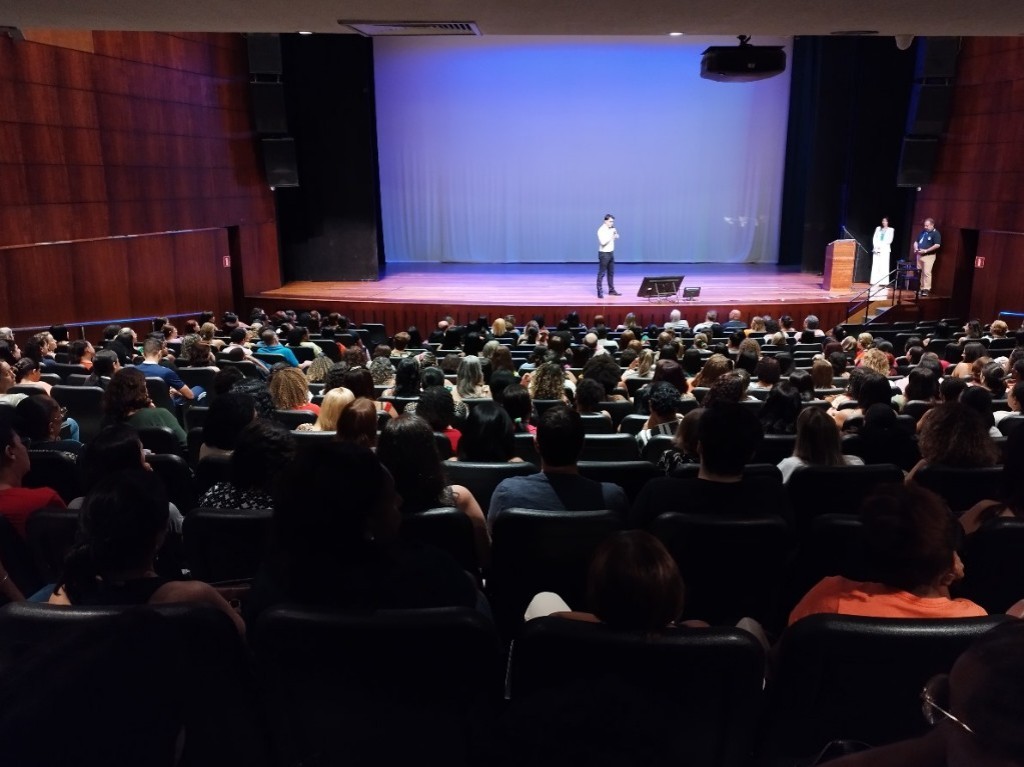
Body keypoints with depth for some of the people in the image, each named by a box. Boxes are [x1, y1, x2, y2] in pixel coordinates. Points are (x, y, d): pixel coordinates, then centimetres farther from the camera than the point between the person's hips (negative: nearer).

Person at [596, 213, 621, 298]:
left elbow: (616, 237, 16)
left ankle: (611, 290, 20)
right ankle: (600, 291, -3)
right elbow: (603, 242, -25)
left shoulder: (611, 229, 7)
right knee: (602, 273, -5)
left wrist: (615, 233, -4)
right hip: (604, 253, -8)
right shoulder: (601, 230, -16)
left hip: (611, 253, 8)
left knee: (611, 272, 13)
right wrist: (611, 235, -21)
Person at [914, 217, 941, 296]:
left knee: (926, 273, -13)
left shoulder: (936, 233, -8)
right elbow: (916, 241, 21)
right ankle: (921, 288, 17)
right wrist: (916, 248, 0)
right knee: (919, 273, 10)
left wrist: (925, 250, -21)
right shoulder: (923, 231, 14)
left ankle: (926, 289, -14)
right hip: (919, 255, 7)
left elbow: (937, 245, -17)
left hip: (929, 256, -7)